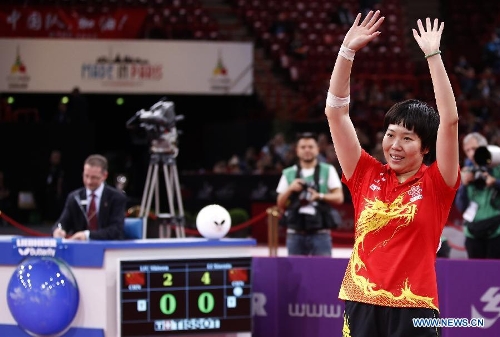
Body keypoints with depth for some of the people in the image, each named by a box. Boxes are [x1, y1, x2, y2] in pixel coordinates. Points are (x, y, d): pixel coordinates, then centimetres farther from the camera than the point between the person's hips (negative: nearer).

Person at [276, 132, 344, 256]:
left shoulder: (328, 171, 10)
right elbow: (281, 204, 12)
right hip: (295, 234, 2)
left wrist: (320, 196, -15)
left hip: (320, 233, -2)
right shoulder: (288, 174, 14)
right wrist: (290, 189, -7)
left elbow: (339, 197, 2)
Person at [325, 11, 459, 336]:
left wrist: (433, 55, -11)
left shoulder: (436, 183, 1)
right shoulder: (367, 175, 9)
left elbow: (450, 121, -10)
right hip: (362, 306, 3)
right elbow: (336, 112, 7)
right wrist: (348, 50, 1)